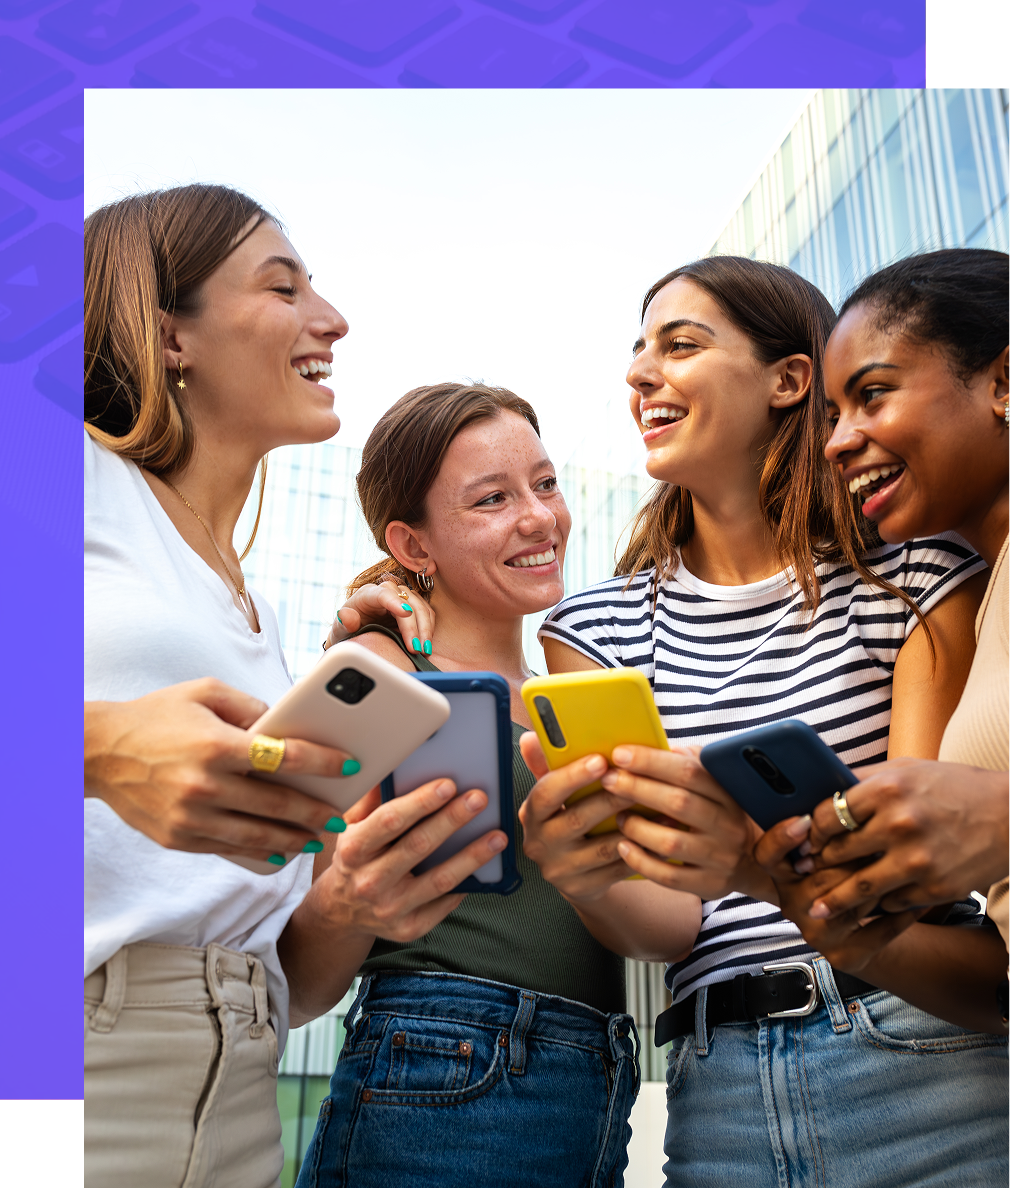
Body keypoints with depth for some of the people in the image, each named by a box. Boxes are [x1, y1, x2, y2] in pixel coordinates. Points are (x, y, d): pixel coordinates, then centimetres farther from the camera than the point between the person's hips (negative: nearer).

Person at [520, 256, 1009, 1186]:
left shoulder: (919, 573, -3)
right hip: (717, 1093, 2)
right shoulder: (598, 627, 3)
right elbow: (666, 928, -3)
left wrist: (763, 860, -32)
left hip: (924, 1067, -2)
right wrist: (589, 880, -26)